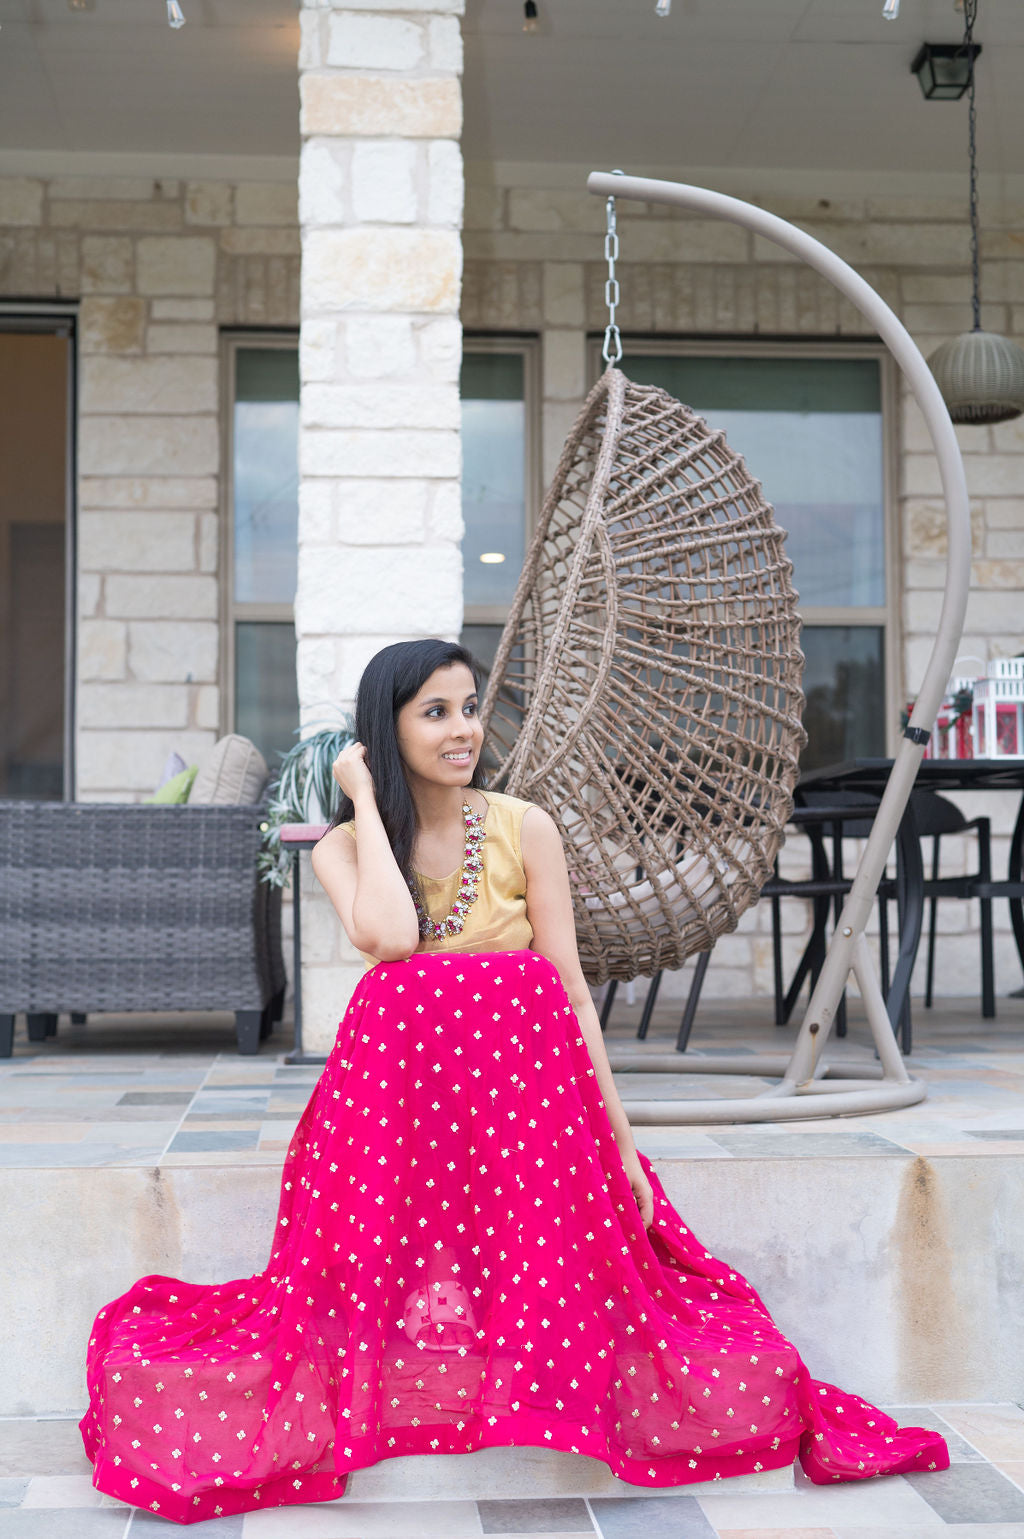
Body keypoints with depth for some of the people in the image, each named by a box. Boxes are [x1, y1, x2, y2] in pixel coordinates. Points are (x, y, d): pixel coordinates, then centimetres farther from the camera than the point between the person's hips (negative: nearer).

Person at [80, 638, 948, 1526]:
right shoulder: (343, 846, 5)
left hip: (529, 1092, 0)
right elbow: (390, 935, -18)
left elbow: (573, 992, 2)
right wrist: (368, 798, -6)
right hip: (396, 1095, 0)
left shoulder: (525, 829, 4)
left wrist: (621, 1142, -1)